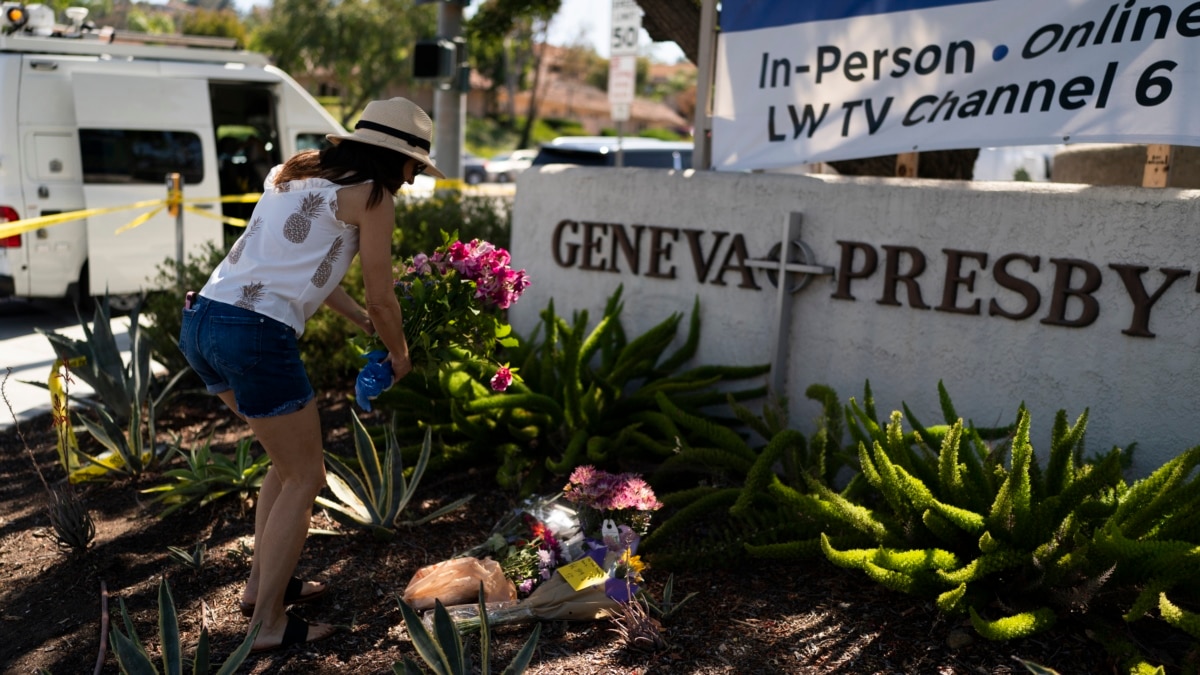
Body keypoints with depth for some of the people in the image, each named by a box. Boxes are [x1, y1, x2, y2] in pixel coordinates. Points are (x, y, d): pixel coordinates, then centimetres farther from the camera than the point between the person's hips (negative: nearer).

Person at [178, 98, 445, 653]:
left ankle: (262, 584, 35)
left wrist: (366, 323, 34)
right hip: (256, 336, -8)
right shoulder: (371, 197, -2)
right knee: (304, 479, 9)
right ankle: (269, 624, 15)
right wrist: (399, 354, 22)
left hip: (200, 320, 8)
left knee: (289, 459, 25)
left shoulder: (293, 174, 21)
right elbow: (382, 299, 3)